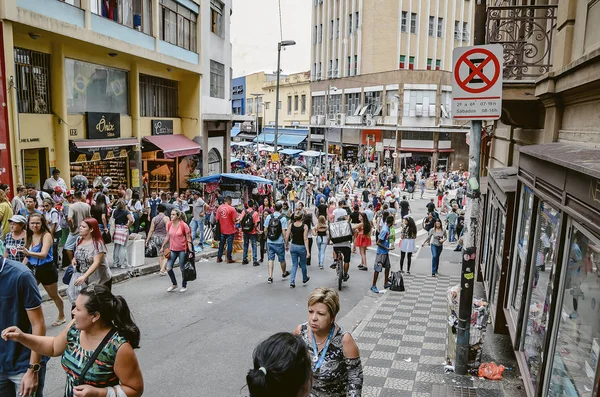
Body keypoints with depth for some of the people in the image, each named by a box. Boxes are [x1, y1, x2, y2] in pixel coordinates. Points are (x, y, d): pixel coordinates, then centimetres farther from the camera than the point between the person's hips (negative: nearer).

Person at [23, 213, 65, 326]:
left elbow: (43, 254, -30)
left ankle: (61, 316, 35)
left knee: (54, 295, 14)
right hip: (32, 269, 5)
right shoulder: (29, 236, 1)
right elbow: (27, 256, 11)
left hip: (46, 270, -5)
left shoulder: (46, 235, -18)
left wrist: (29, 253, -46)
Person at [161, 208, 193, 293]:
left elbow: (188, 239, -10)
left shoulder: (184, 225, -13)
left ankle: (184, 286, 24)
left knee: (182, 269, 5)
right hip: (172, 249, 5)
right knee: (168, 268, -2)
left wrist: (190, 251, -13)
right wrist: (162, 247, 15)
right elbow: (168, 237, 15)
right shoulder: (169, 225, 1)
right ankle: (174, 284, 20)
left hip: (182, 250, -4)